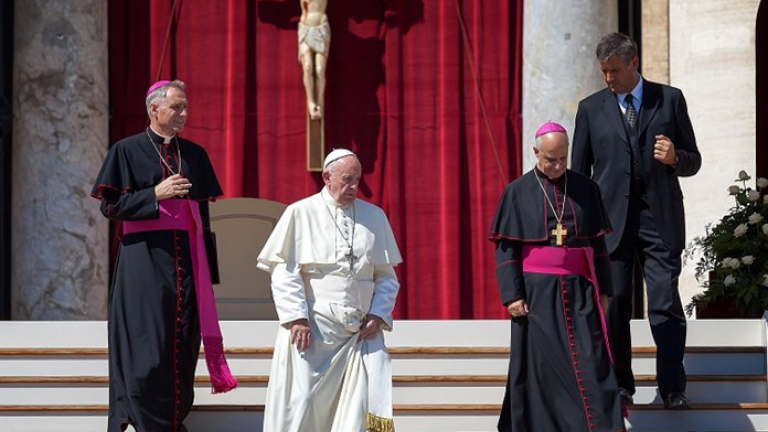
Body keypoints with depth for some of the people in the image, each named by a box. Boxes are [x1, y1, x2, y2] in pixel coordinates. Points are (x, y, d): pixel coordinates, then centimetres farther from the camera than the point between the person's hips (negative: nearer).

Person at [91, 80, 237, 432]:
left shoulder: (195, 155, 13)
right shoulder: (127, 151, 0)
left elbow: (203, 214, 14)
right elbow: (110, 205, -5)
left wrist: (207, 268, 10)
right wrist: (155, 194, -14)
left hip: (186, 258, 4)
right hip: (144, 257, -4)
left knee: (182, 343, 3)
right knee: (146, 343, -7)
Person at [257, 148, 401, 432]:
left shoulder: (374, 217, 13)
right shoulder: (301, 213, 2)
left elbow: (386, 275, 14)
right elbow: (283, 271, -3)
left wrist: (378, 315, 0)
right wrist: (296, 318, -12)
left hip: (362, 331, 3)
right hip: (311, 327, -3)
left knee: (364, 408, -6)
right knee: (303, 403, -4)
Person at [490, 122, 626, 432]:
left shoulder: (585, 189, 9)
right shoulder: (518, 192, 3)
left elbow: (598, 244, 12)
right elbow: (506, 249, -1)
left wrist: (603, 289, 8)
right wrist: (512, 295, -9)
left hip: (579, 291, 1)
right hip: (537, 292, -1)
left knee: (590, 362, -5)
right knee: (542, 366, 2)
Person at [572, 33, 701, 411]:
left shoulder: (670, 99, 5)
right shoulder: (591, 108, 8)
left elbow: (693, 162, 9)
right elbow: (579, 171, 10)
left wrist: (675, 158, -14)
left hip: (660, 220, -1)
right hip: (611, 220, 1)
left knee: (666, 305, -5)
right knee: (613, 304, 2)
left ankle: (672, 388, 2)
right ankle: (620, 386, 13)